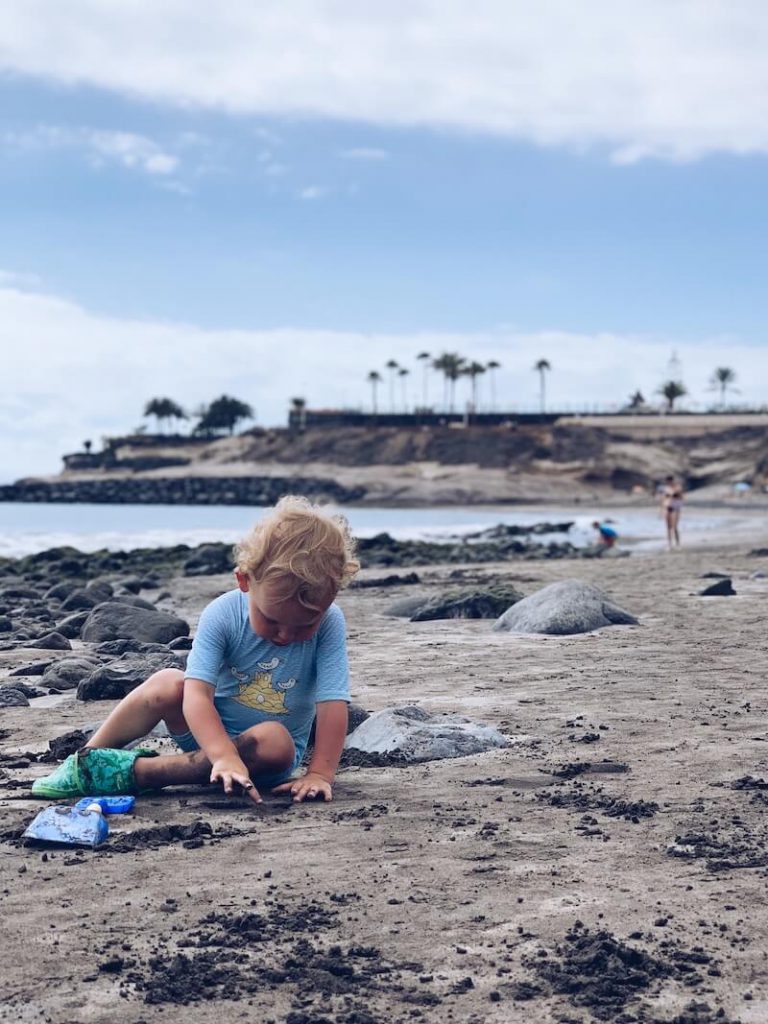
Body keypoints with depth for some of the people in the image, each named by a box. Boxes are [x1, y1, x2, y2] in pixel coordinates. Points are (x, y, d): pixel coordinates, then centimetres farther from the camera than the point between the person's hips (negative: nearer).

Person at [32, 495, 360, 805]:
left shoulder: (329, 624, -20)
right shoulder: (221, 615, -20)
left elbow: (333, 703, -23)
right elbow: (198, 694, -29)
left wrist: (320, 773, -34)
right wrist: (225, 757, -43)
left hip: (261, 750, 0)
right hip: (209, 734, 0)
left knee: (275, 741, -35)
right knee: (167, 682, -27)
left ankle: (134, 772, -29)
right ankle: (85, 760, -13)